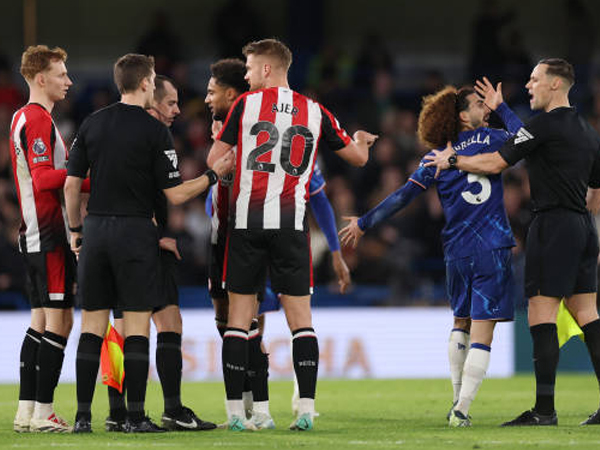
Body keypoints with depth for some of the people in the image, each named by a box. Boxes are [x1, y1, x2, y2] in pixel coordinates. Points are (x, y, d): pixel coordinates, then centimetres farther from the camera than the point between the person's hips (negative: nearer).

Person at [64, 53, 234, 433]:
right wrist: (215, 174, 5)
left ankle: (83, 415, 3)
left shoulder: (92, 124, 6)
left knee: (93, 323, 6)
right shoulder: (155, 131, -7)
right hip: (134, 231, -4)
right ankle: (136, 416, -4)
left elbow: (72, 184, 7)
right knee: (137, 324, -1)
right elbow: (175, 194, -7)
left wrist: (76, 229, 19)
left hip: (95, 230, 4)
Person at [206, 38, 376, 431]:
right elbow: (358, 157, 16)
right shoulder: (314, 112, 7)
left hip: (246, 219, -1)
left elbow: (214, 160, 5)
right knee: (300, 316, 5)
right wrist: (360, 141, 39)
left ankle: (235, 410, 1)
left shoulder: (246, 104, 2)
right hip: (291, 223, 1)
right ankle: (307, 409, -3)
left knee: (239, 316, 4)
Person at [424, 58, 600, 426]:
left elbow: (494, 164, -9)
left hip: (554, 223, -8)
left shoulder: (545, 125, -10)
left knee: (542, 314, -7)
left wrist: (451, 159, 6)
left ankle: (545, 409, -11)